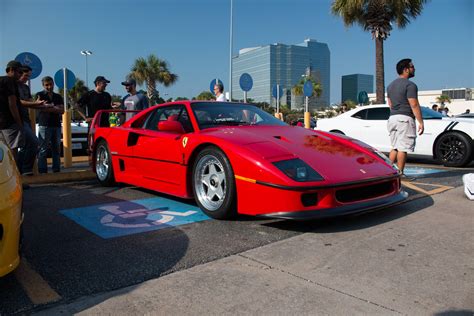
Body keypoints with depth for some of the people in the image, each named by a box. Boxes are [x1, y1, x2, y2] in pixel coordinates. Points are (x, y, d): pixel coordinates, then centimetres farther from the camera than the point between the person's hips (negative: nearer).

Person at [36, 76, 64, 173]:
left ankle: (56, 170, 11)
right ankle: (42, 171, -6)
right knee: (43, 150, -6)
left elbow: (62, 110, 5)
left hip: (56, 125, 5)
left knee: (56, 149, 6)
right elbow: (41, 108, -9)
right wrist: (55, 108, -4)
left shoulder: (58, 97, 17)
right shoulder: (40, 95, 5)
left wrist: (48, 108, -8)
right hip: (44, 125, -4)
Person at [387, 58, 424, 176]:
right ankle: (400, 173, -1)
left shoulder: (390, 85, 15)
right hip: (405, 119, -8)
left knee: (395, 147, 14)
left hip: (392, 118, 8)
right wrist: (421, 122, -13)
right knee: (403, 147, -3)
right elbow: (414, 105, -15)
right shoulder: (410, 85, -10)